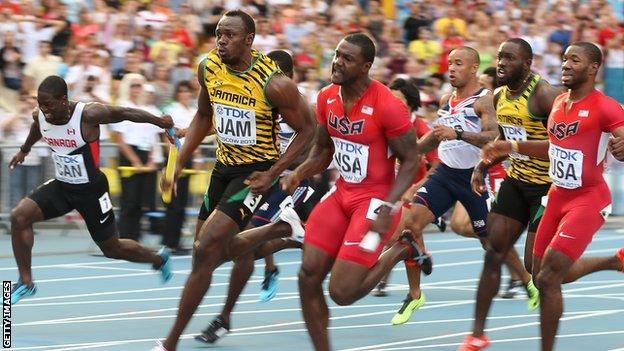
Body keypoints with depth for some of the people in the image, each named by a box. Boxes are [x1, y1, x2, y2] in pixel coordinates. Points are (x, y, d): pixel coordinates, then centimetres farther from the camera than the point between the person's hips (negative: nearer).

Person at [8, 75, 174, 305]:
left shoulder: (88, 115, -27)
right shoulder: (40, 116, -9)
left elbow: (124, 113, -16)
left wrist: (159, 121, -19)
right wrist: (24, 150, 35)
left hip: (91, 189, -5)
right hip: (62, 185, 5)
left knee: (112, 249, 8)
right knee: (19, 216, -15)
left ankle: (159, 259, 38)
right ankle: (26, 283, -4)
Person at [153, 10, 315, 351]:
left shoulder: (273, 84, -23)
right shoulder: (208, 68, -6)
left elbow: (306, 130, -12)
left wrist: (272, 175, -17)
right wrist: (179, 162, 5)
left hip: (255, 172, -7)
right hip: (224, 166, 7)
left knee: (206, 250, -17)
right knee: (211, 251, 16)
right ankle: (278, 231, 42)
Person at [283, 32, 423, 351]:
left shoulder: (387, 106, -20)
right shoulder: (327, 98, 1)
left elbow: (411, 160, -13)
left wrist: (388, 207, -22)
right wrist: (299, 173, -4)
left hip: (375, 200, -7)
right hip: (342, 194, 7)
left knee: (342, 292, -12)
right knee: (308, 276, -2)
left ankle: (402, 250, 13)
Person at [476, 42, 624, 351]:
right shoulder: (559, 102, 9)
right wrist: (512, 147, 15)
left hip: (588, 200, -9)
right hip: (558, 196, 9)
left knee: (548, 279, -13)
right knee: (544, 274, 18)